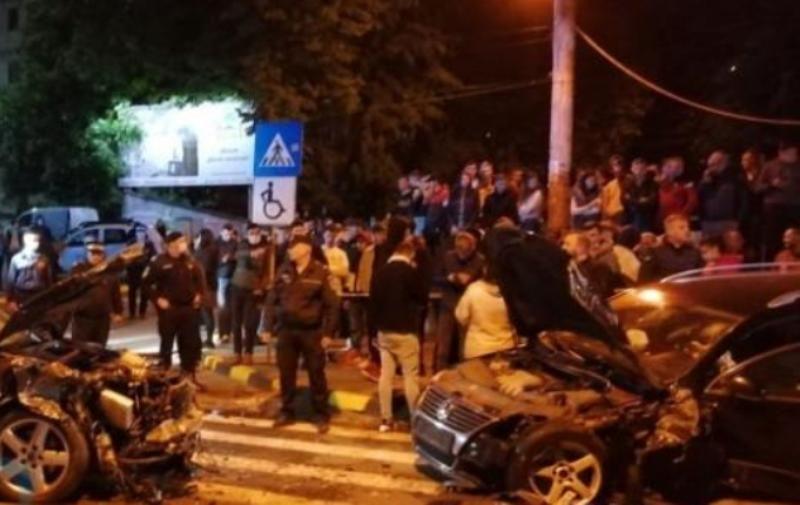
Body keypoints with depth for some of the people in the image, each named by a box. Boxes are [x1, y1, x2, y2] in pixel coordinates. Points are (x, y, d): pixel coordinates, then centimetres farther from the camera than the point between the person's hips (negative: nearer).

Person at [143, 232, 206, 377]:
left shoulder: (190, 261, 7)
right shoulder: (159, 262, -8)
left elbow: (200, 278, 20)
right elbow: (147, 283, -6)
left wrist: (199, 294, 8)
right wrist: (157, 299, -11)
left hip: (189, 307, 4)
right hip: (169, 309, -4)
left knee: (191, 342, 10)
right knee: (167, 342, 3)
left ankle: (189, 372, 23)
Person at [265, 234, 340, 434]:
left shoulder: (320, 272, -8)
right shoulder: (283, 271, 4)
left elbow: (332, 304, -6)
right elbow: (272, 300, 8)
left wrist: (328, 332, -8)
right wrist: (269, 327, 3)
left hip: (311, 331, -4)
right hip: (286, 330, 4)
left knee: (316, 374, 5)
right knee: (286, 373, 10)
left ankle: (321, 416, 16)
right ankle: (287, 412, 24)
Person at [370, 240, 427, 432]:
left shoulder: (380, 272, 3)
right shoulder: (409, 272, -13)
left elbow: (373, 300, 8)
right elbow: (423, 299, -5)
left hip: (384, 330, 5)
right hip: (405, 331, -5)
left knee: (385, 375, 8)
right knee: (410, 376, 1)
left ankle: (385, 419, 11)